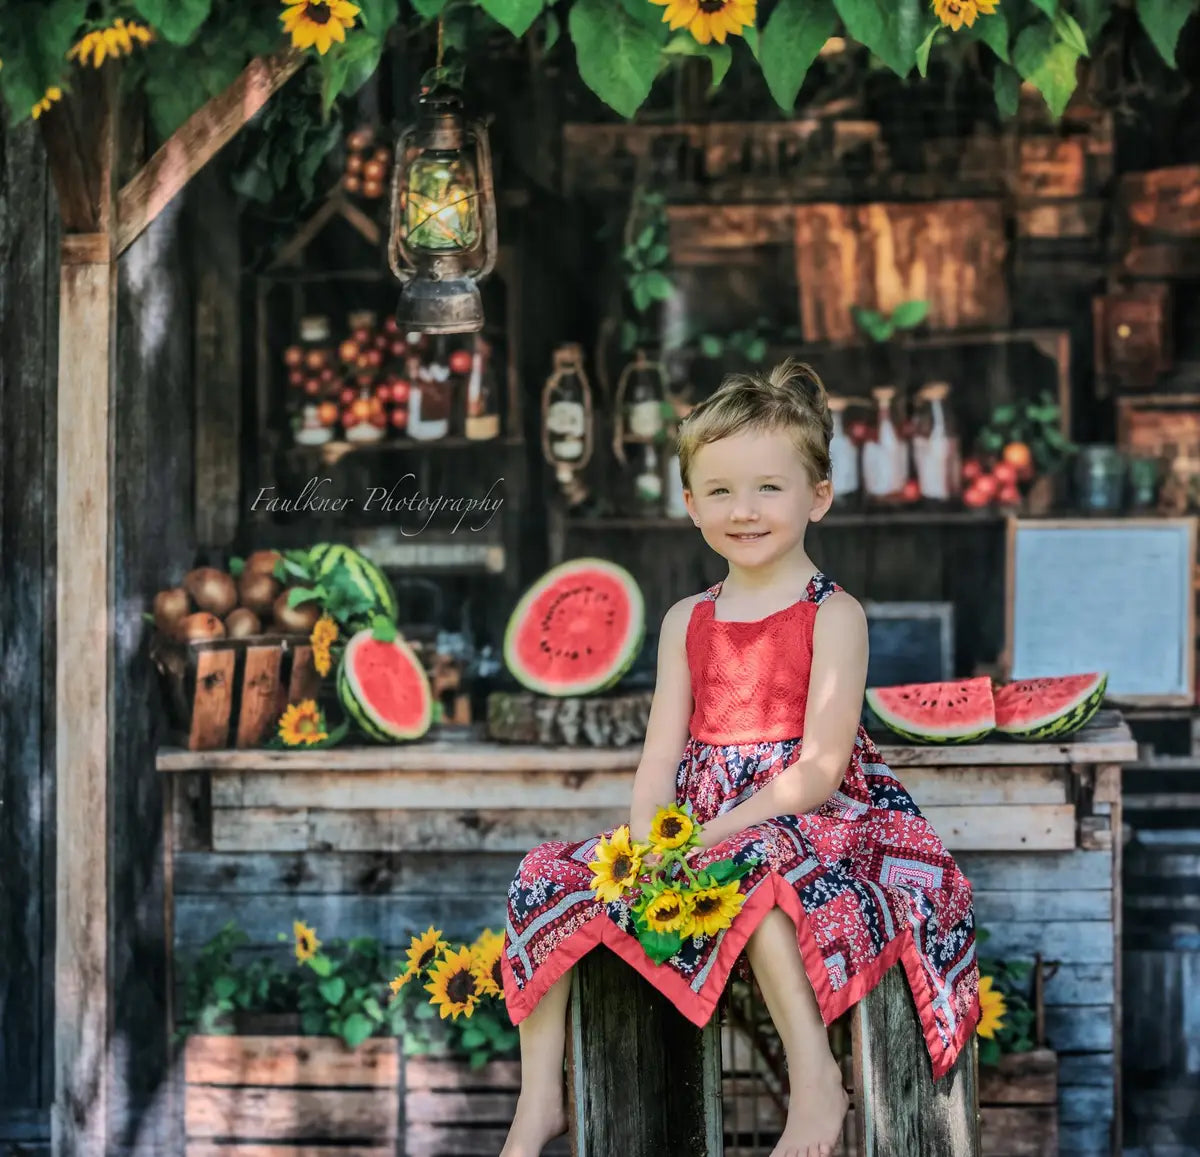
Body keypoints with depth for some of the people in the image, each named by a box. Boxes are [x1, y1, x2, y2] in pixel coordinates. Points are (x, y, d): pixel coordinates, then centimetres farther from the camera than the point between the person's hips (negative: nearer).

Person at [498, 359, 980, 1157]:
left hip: (806, 821, -7)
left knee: (753, 864, -40)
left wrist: (711, 836, -21)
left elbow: (819, 769, -14)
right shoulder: (686, 623, 13)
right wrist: (646, 844, -13)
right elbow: (663, 754, 7)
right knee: (547, 879, -5)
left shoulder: (832, 615, -6)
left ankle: (815, 1075, -33)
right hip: (694, 828, 7)